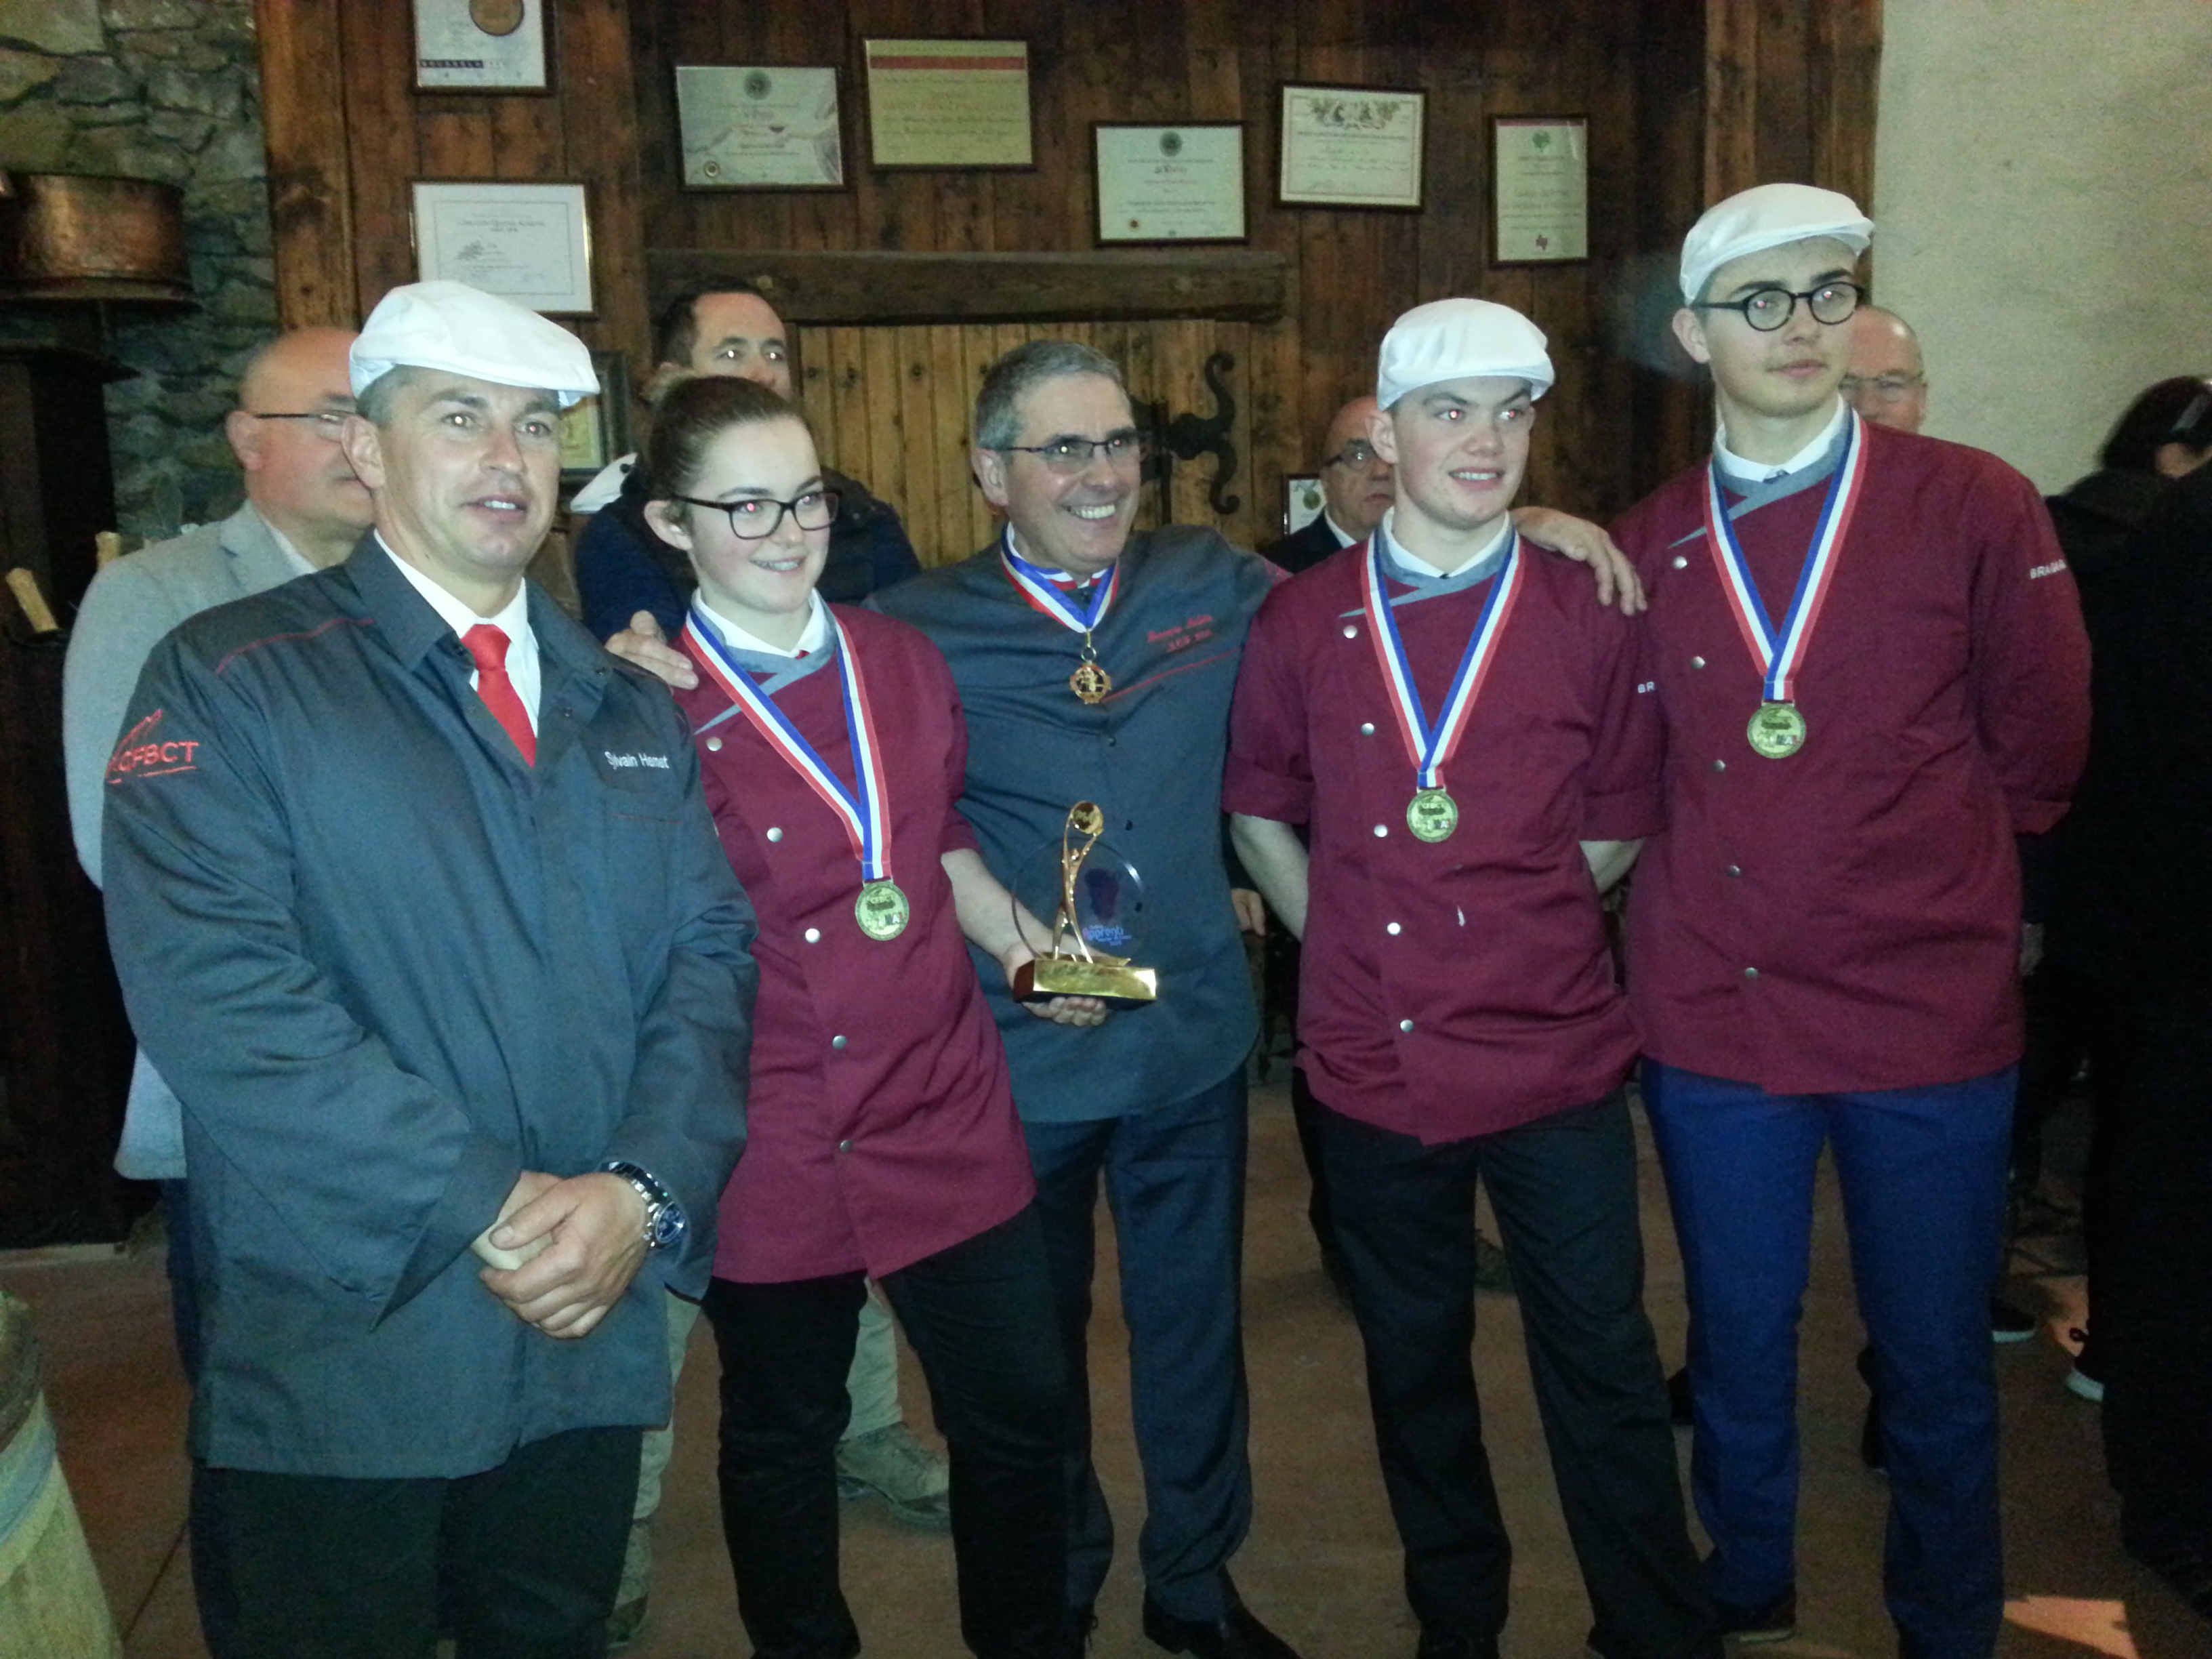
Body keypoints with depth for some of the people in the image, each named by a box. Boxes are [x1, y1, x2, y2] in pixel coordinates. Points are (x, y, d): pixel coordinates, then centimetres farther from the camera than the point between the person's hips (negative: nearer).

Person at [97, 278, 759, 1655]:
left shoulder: (629, 708, 11)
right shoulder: (228, 683, -6)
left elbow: (709, 953, 3)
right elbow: (215, 992, -18)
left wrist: (647, 1191, -13)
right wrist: (488, 1207, -20)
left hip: (593, 1324, 5)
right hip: (340, 1345, -4)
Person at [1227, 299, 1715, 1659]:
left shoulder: (1589, 617, -2)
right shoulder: (1302, 622, 1)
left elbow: (1615, 834, 6)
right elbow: (1261, 812, 11)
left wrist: (1510, 935, 0)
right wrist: (1352, 940, 4)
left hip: (1555, 1056, -2)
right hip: (1375, 1067, 2)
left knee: (1603, 1368, 5)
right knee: (1415, 1364, 17)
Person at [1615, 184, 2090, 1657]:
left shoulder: (1978, 509, -4)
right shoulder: (1644, 550, 2)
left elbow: (2037, 758, 2)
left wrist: (1912, 873, 8)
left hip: (1930, 1019, -1)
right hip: (1710, 1020, 2)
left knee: (1937, 1367, 12)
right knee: (1739, 1347, 16)